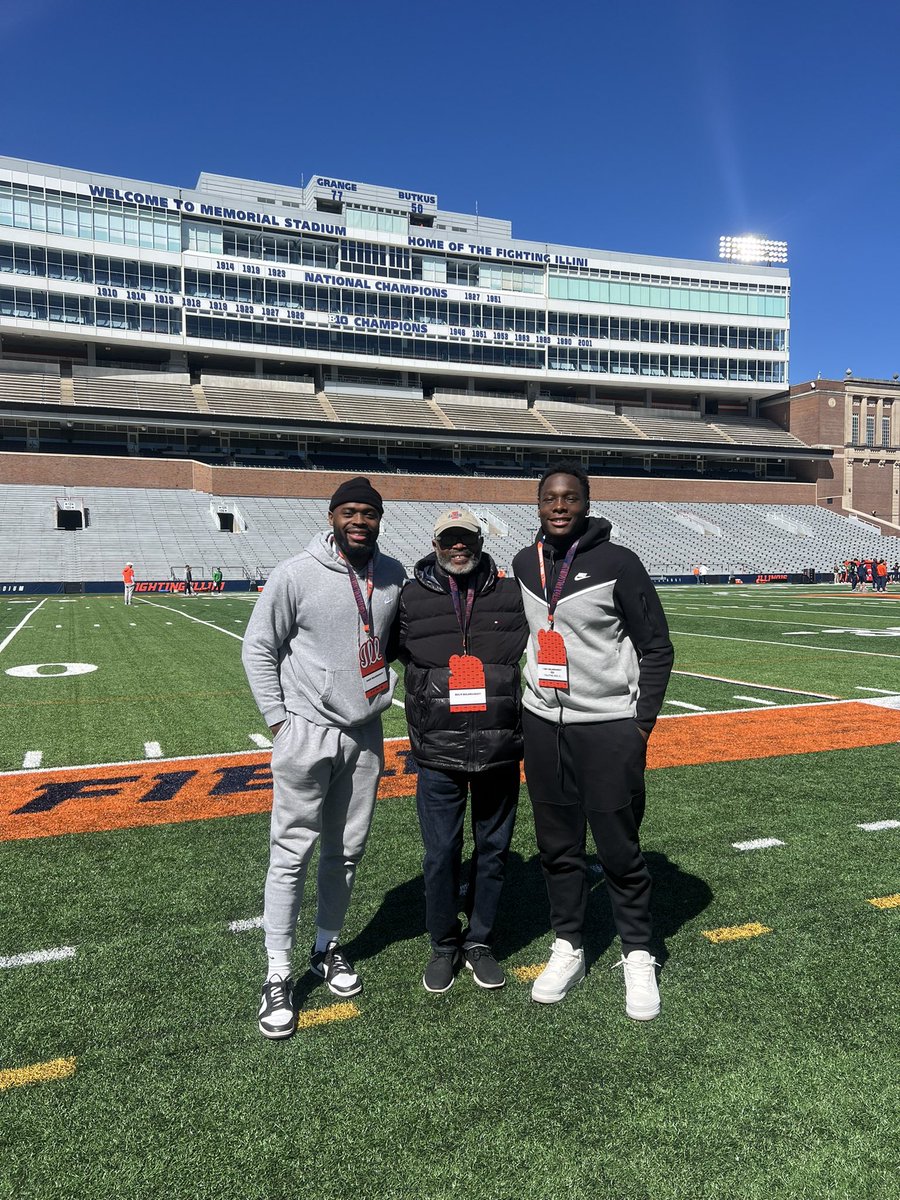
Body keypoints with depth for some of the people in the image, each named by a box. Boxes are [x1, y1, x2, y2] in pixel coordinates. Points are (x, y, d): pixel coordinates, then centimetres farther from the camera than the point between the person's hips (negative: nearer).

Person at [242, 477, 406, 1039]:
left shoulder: (394, 576, 2)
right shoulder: (296, 575, -11)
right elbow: (258, 647, -4)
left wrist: (387, 691, 9)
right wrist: (279, 719, -6)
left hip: (365, 734, 4)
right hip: (307, 732, -4)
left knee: (347, 850, 14)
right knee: (293, 853, 1)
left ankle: (328, 947, 33)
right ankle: (279, 975, 14)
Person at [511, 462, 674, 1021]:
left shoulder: (617, 562, -9)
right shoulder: (524, 564, 7)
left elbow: (657, 648, -6)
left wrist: (642, 722, -10)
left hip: (609, 728, -5)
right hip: (543, 724, 5)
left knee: (620, 850, 4)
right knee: (558, 847, 14)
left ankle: (639, 957, 24)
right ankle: (568, 949, 30)